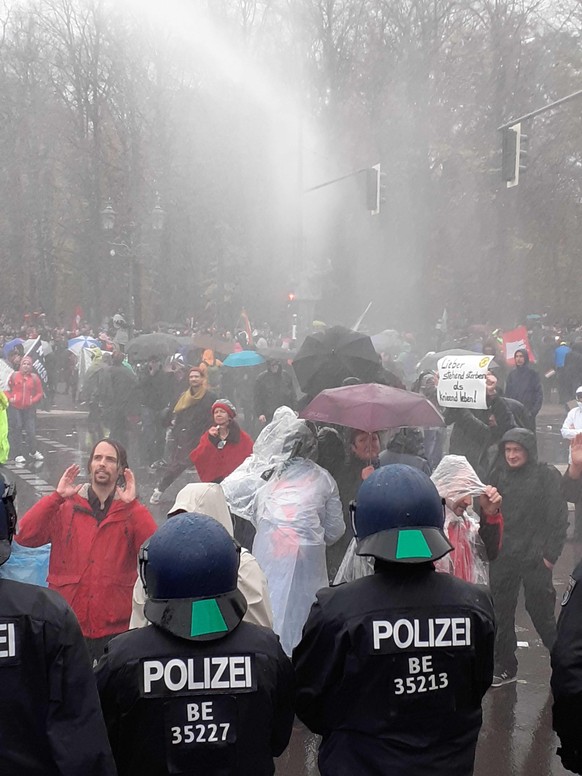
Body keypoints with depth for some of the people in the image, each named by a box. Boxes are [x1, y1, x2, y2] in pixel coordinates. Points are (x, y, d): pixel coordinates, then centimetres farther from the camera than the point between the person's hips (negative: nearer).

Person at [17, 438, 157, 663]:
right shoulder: (66, 507, 5)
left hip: (115, 627, 0)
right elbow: (25, 536, -8)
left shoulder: (132, 512, 4)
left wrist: (132, 503, -16)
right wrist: (57, 496, -11)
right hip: (68, 624, 1)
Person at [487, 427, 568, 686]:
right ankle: (505, 667, 20)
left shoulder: (547, 475, -4)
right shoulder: (498, 475, 7)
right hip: (502, 558, 4)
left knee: (540, 611, 1)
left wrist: (550, 554, -10)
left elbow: (558, 517, -6)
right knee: (501, 613, 8)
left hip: (534, 558, -4)